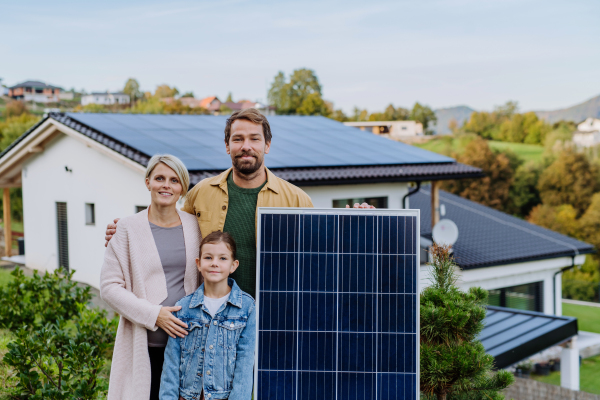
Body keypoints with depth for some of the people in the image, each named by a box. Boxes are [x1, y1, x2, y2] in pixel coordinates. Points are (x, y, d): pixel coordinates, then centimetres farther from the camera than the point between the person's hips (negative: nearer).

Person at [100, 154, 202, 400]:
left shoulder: (195, 227, 7)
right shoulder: (128, 229, 0)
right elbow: (109, 286, -3)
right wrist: (153, 314, -13)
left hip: (186, 340, 2)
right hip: (143, 344, -2)